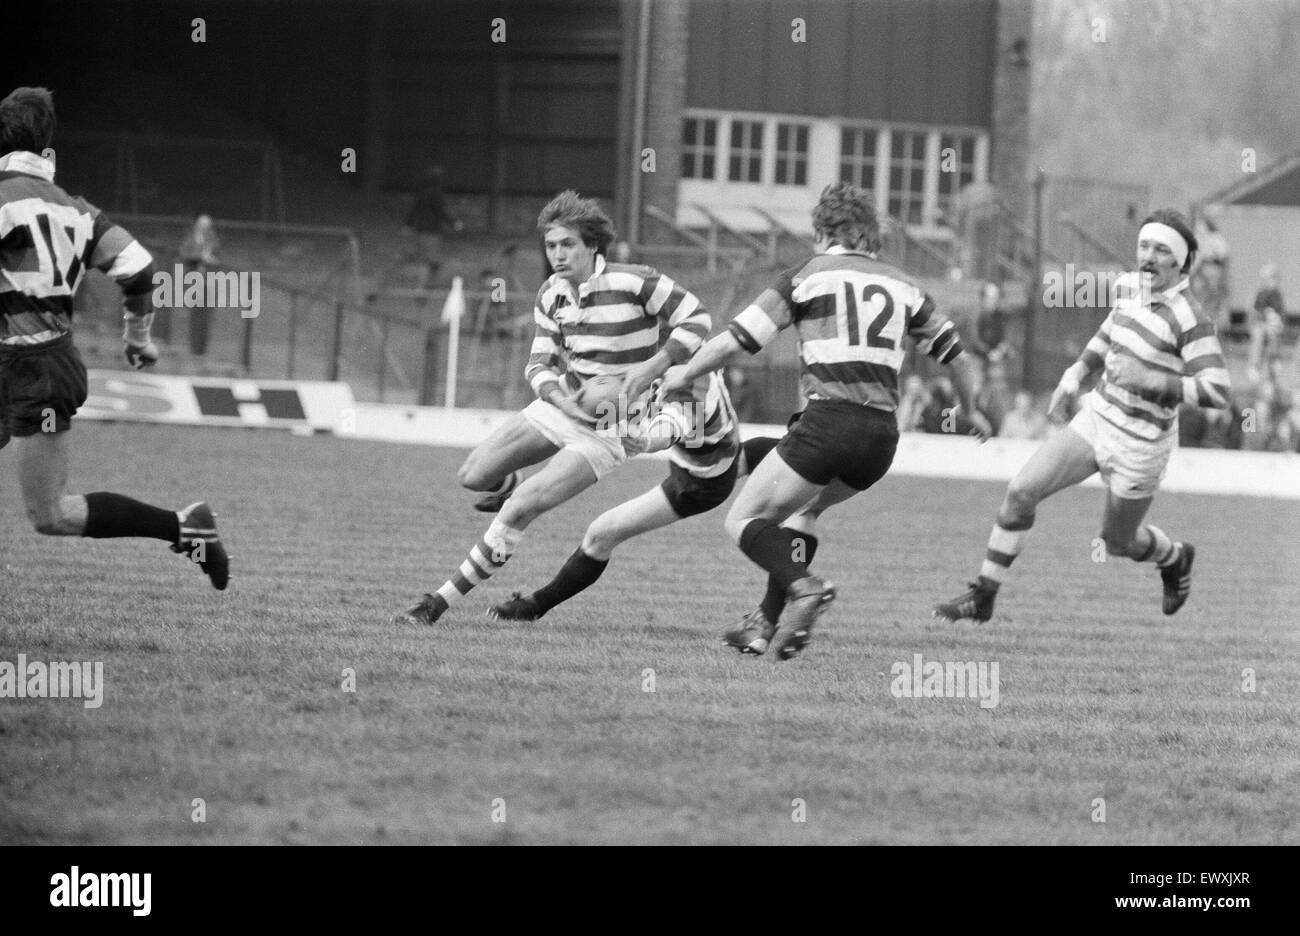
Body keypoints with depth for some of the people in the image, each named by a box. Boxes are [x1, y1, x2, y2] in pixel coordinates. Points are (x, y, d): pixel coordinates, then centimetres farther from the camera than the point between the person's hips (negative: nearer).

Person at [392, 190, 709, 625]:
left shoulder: (634, 282, -19)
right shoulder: (551, 295, 0)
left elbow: (696, 319, -12)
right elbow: (539, 364, 4)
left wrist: (655, 365, -24)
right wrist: (561, 398, -18)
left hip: (609, 429, -6)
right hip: (565, 402, 6)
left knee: (520, 509, -18)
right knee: (473, 475, -1)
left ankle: (439, 602, -12)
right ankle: (510, 485, 38)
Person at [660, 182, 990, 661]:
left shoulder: (807, 275, 4)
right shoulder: (900, 285, 18)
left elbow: (736, 340, 0)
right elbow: (953, 351, 27)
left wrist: (683, 374, 17)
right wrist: (970, 409, 45)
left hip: (829, 420, -6)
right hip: (882, 435, 6)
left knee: (744, 521, 3)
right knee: (801, 508, 30)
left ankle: (802, 586, -24)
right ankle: (770, 622, 19)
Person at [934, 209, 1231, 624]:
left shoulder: (1189, 318, -24)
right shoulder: (1128, 285, -2)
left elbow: (1217, 392, -27)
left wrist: (1149, 381, -33)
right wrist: (1077, 372, 11)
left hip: (1139, 445, -6)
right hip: (1097, 418, 6)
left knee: (1118, 541, 14)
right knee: (1021, 491, -7)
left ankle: (1175, 558, 49)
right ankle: (983, 597, 3)